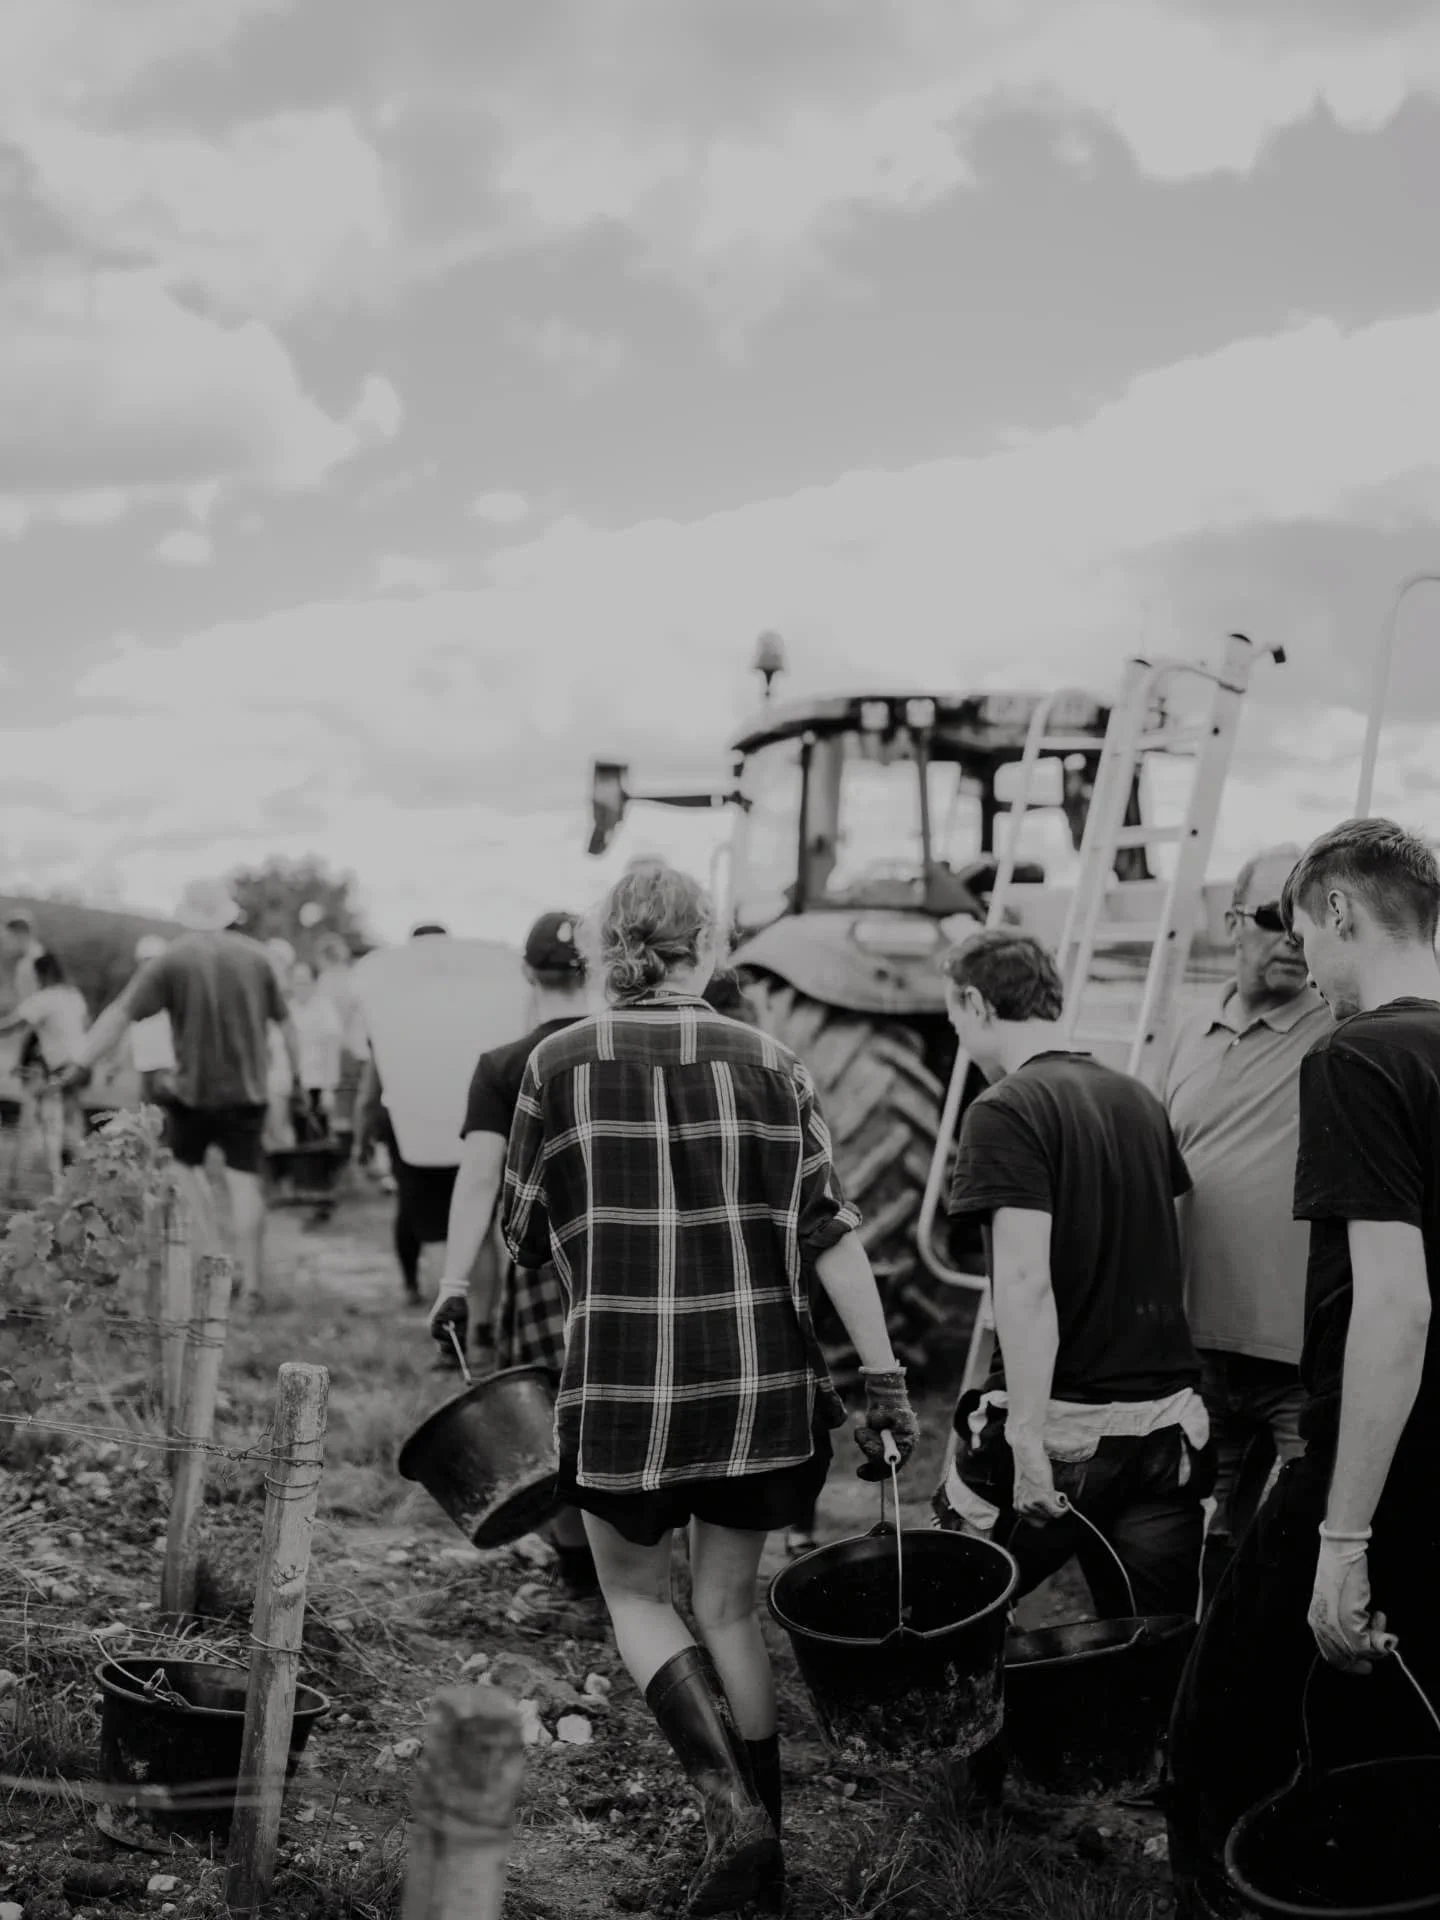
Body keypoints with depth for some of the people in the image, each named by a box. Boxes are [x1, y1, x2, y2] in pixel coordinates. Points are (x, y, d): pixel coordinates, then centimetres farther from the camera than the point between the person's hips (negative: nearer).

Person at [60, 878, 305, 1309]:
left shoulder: (173, 959, -7)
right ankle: (249, 1283, 0)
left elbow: (120, 1014, -11)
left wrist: (80, 1064, -10)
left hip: (195, 1086, -2)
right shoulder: (257, 956, 2)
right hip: (249, 1087, 2)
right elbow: (285, 1022, 9)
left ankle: (212, 1253, 10)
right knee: (244, 1180, 1)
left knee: (185, 1163, 20)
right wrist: (296, 1071, 22)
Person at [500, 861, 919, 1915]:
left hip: (623, 1382, -2)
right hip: (763, 1385, 2)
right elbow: (832, 1232, -3)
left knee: (637, 1594, 17)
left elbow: (524, 1236, 5)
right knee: (731, 1604, 19)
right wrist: (884, 1376, 0)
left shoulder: (559, 1065, -4)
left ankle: (730, 1801, -3)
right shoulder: (769, 1063, 0)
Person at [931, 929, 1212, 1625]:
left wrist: (1027, 1437, -19)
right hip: (1166, 1423, 6)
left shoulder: (1005, 1111, -10)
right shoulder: (1139, 1100, 12)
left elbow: (1026, 1279, -19)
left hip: (1062, 1420, -6)